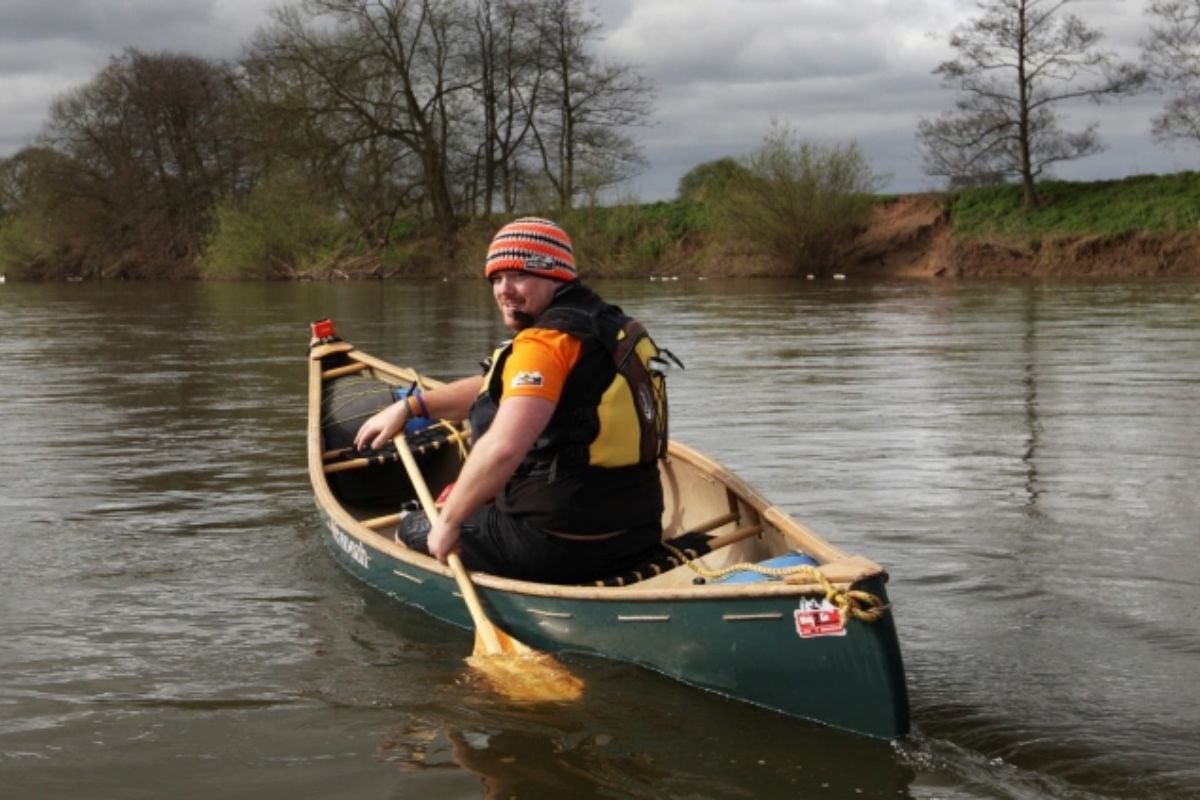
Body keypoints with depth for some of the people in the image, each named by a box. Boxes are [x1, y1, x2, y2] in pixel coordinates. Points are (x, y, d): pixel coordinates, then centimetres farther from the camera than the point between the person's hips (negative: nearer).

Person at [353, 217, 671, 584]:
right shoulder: (609, 326, 13)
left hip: (560, 546, -9)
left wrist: (448, 522, -17)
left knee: (412, 530, 14)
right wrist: (410, 406, 24)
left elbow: (502, 448, -31)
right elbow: (497, 389, 24)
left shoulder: (546, 341, -17)